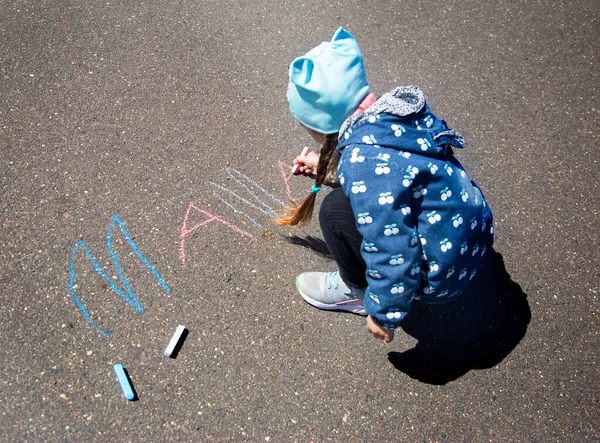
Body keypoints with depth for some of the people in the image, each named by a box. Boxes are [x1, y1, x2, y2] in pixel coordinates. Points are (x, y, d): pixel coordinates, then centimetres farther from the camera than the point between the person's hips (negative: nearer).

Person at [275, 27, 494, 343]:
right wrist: (327, 167, 24)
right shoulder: (394, 109, -5)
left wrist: (384, 315, -11)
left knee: (336, 211, -9)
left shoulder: (362, 161, -29)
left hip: (443, 275, -8)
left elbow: (393, 255, -27)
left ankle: (358, 292, 15)